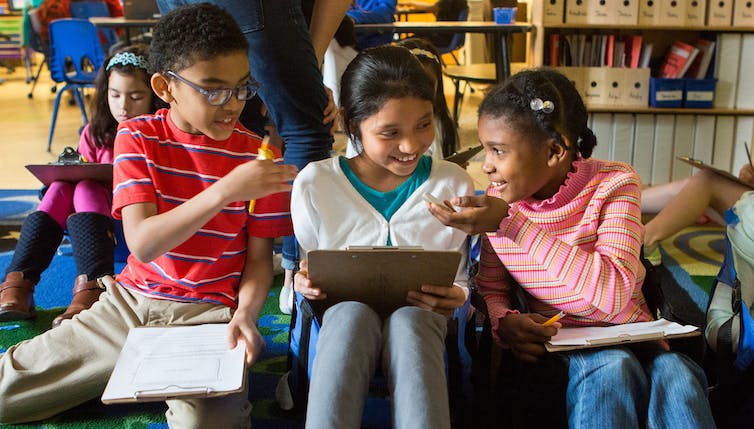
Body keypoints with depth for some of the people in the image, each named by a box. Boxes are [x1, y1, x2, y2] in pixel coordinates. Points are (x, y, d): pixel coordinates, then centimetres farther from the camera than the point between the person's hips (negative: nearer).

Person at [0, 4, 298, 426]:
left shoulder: (258, 156, -5)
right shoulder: (138, 138, -4)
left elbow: (260, 255, -1)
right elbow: (142, 243, -18)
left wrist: (246, 313, -22)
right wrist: (225, 190, -30)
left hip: (207, 314, -2)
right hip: (130, 300, 2)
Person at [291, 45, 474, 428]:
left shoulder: (454, 185, 3)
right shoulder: (314, 183, 0)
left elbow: (458, 277, 10)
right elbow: (307, 266, 10)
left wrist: (455, 296, -15)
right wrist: (305, 282, -14)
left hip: (419, 316, 1)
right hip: (342, 315, 0)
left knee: (409, 320, -36)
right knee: (353, 312, -37)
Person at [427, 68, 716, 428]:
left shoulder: (614, 183, -11)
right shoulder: (499, 201, -1)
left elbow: (613, 292, -26)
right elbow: (491, 290, 6)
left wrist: (511, 224, -30)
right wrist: (504, 321, -20)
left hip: (630, 335, -1)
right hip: (556, 342, 1)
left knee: (674, 374, -34)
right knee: (612, 368, -32)